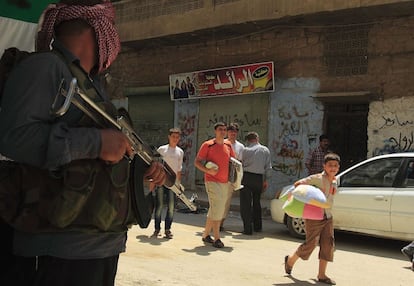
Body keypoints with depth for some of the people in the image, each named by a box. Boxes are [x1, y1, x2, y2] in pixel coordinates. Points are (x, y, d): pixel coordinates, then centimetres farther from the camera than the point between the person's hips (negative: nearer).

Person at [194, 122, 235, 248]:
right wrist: (207, 170, -19)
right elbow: (197, 162, -3)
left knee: (214, 210, 13)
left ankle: (206, 234, 25)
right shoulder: (207, 145, -5)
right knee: (217, 208, -13)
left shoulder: (228, 145, 11)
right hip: (212, 181, -6)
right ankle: (217, 238, -7)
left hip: (225, 182, 6)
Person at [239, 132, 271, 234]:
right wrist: (265, 180, 12)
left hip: (247, 177, -3)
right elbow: (268, 167, 6)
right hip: (259, 178, 3)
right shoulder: (265, 150, 7)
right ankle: (257, 227, 25)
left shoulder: (245, 150, 0)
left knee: (246, 203, 0)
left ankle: (247, 229, -5)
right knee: (256, 202, 19)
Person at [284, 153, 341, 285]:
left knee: (328, 244, 1)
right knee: (311, 242, -5)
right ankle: (290, 259, 20)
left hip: (327, 216, 7)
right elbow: (298, 184, -12)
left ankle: (322, 275, 9)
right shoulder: (318, 178, -12)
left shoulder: (335, 182, 9)